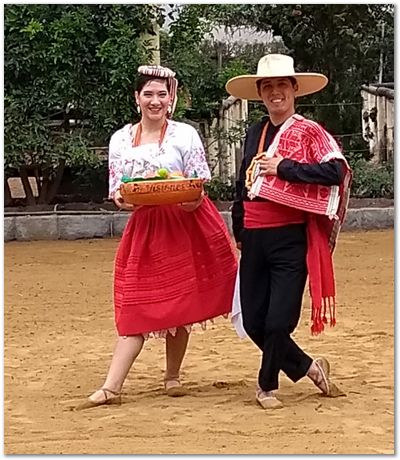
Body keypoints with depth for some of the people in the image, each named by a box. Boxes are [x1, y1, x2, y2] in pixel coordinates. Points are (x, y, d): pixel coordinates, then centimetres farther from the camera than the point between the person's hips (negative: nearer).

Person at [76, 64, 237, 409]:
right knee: (135, 307, -3)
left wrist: (191, 200, -23)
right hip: (144, 227, 2)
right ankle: (111, 388, -7)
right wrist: (121, 199, -14)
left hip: (186, 225, -2)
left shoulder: (185, 135, -1)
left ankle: (172, 378, 20)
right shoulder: (120, 139, 7)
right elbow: (116, 190, 9)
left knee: (179, 304, 4)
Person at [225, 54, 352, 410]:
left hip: (291, 237, -6)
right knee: (253, 321, 6)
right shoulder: (255, 134, 13)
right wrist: (239, 231, 22)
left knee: (279, 320, -4)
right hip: (254, 238, 6)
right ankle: (307, 367, 26)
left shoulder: (308, 132, -4)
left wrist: (283, 167, -18)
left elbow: (335, 171, -20)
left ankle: (267, 385, 18)